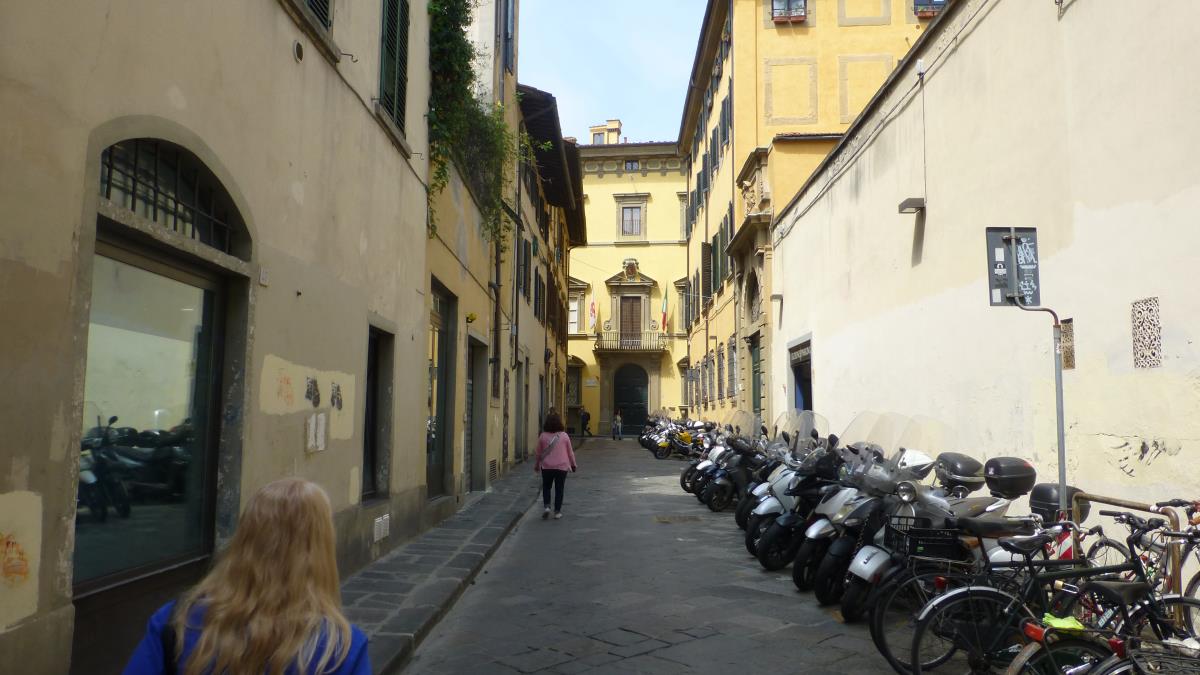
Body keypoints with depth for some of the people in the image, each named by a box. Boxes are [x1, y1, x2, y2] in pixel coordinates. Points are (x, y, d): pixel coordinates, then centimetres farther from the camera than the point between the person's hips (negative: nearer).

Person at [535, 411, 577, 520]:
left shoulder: (543, 436, -5)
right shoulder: (564, 436, -6)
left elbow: (539, 453, 5)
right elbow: (570, 452, 3)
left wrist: (537, 465, 20)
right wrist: (573, 464, 17)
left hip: (546, 467, 1)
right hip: (561, 467, 0)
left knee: (546, 487, 16)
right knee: (559, 489, 9)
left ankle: (546, 506, -1)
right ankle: (557, 511, 10)